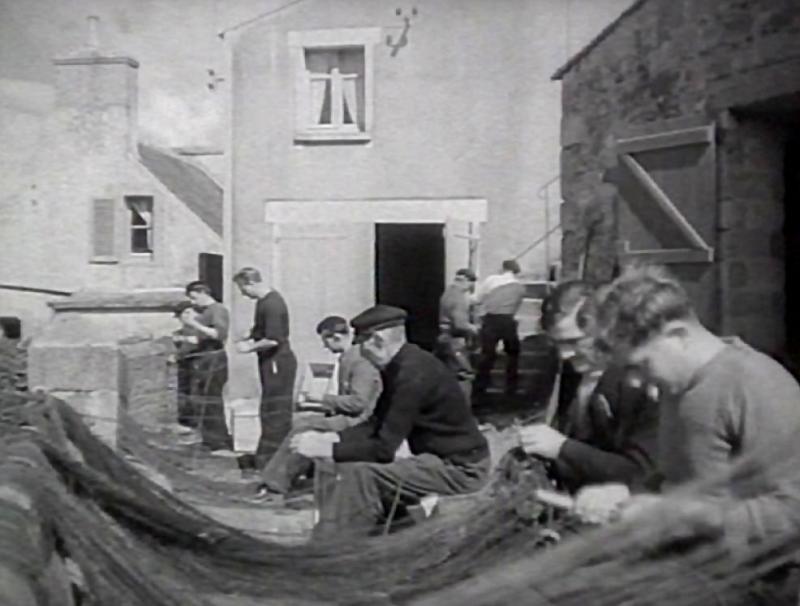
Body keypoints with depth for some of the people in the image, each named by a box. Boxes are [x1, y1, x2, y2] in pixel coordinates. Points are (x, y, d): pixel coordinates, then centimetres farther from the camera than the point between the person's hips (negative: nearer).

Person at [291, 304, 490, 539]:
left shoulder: (413, 374, -24)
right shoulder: (398, 366, 5)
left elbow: (384, 449, -24)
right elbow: (376, 424, 10)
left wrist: (327, 449, -18)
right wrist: (329, 438, -2)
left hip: (460, 468, -10)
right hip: (441, 458, 10)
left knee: (359, 475, -20)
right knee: (344, 469, 7)